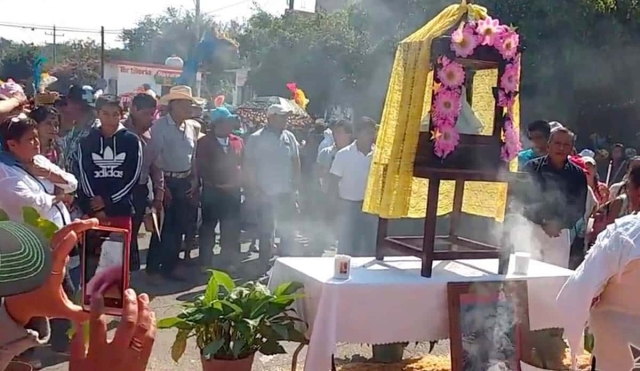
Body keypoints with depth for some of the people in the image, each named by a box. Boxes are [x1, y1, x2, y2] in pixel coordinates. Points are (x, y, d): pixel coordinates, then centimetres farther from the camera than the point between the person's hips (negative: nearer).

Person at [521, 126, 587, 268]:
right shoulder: (532, 167, -1)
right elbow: (523, 199, -5)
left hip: (560, 232, 2)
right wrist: (543, 222, -15)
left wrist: (559, 224, -12)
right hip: (531, 228, -1)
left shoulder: (578, 175, 4)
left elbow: (578, 208, 4)